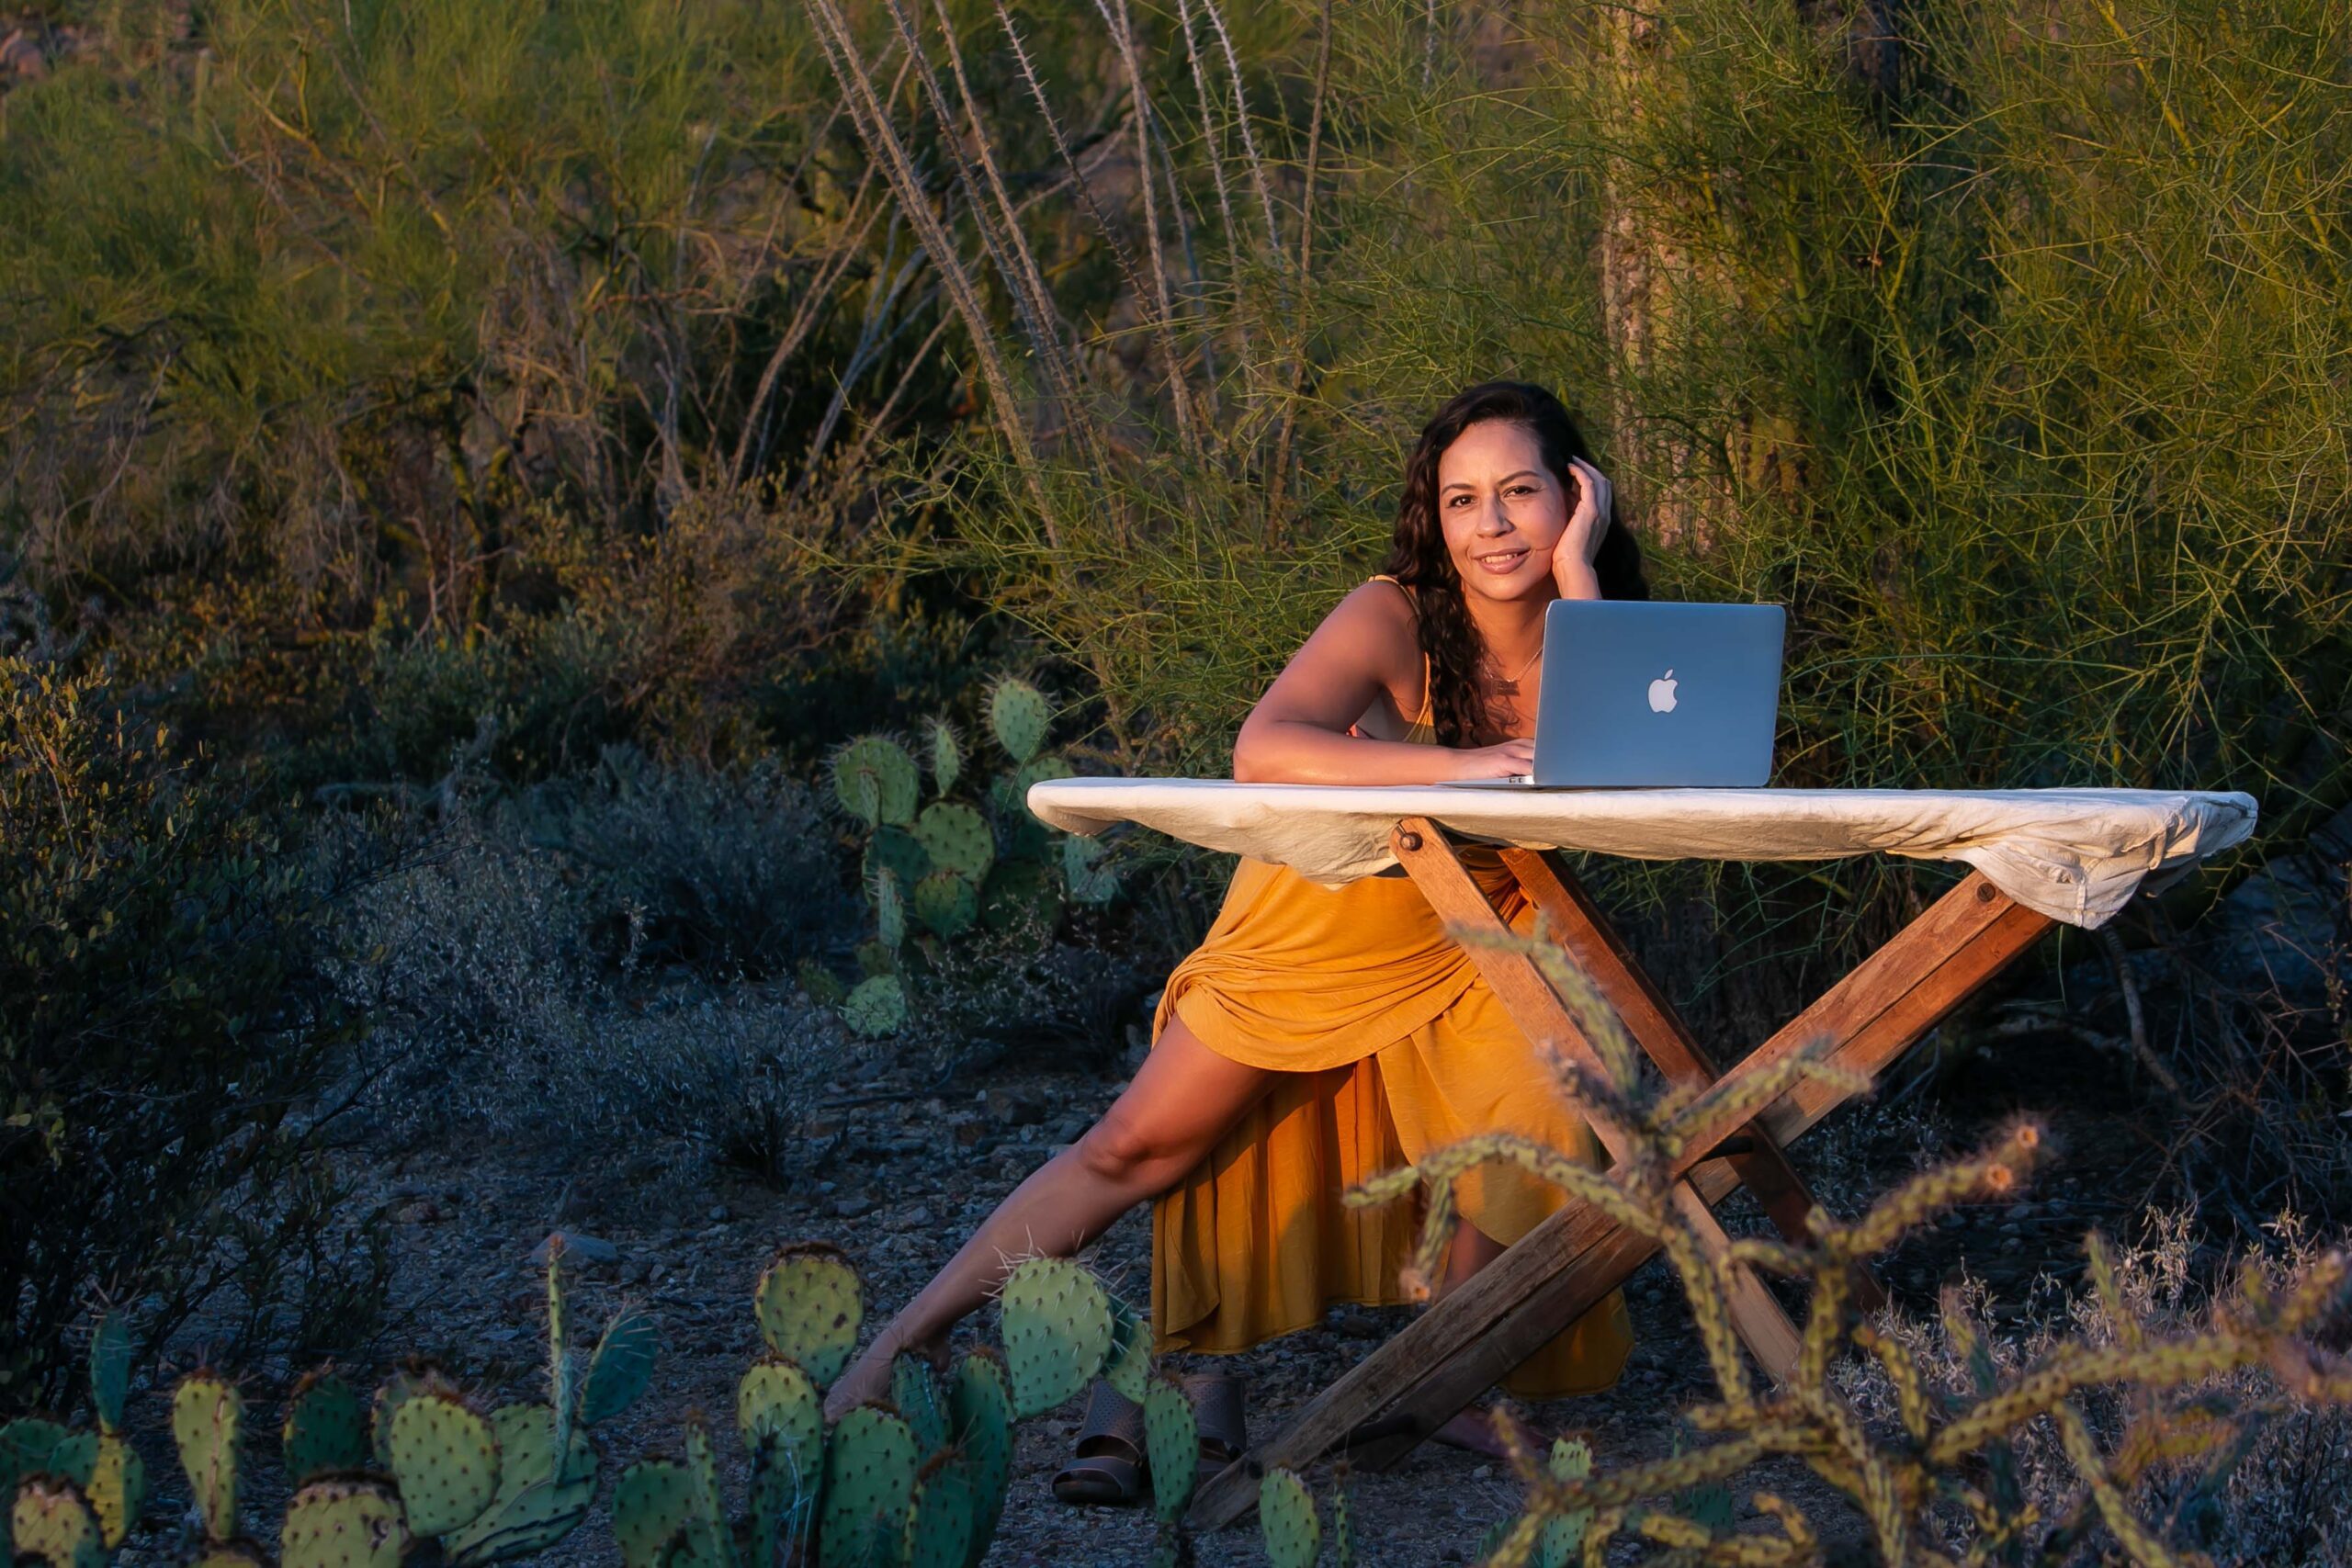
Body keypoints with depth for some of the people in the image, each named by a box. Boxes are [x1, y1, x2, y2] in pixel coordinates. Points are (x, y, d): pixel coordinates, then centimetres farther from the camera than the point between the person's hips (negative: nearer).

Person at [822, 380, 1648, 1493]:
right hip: (1322, 921, -3)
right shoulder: (1394, 620, -26)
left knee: (1551, 1130, -21)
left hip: (1472, 943, 3)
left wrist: (1576, 574, -32)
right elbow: (1262, 751, -42)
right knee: (1139, 1148, -1)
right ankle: (908, 1341, 11)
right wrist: (1458, 765, -51)